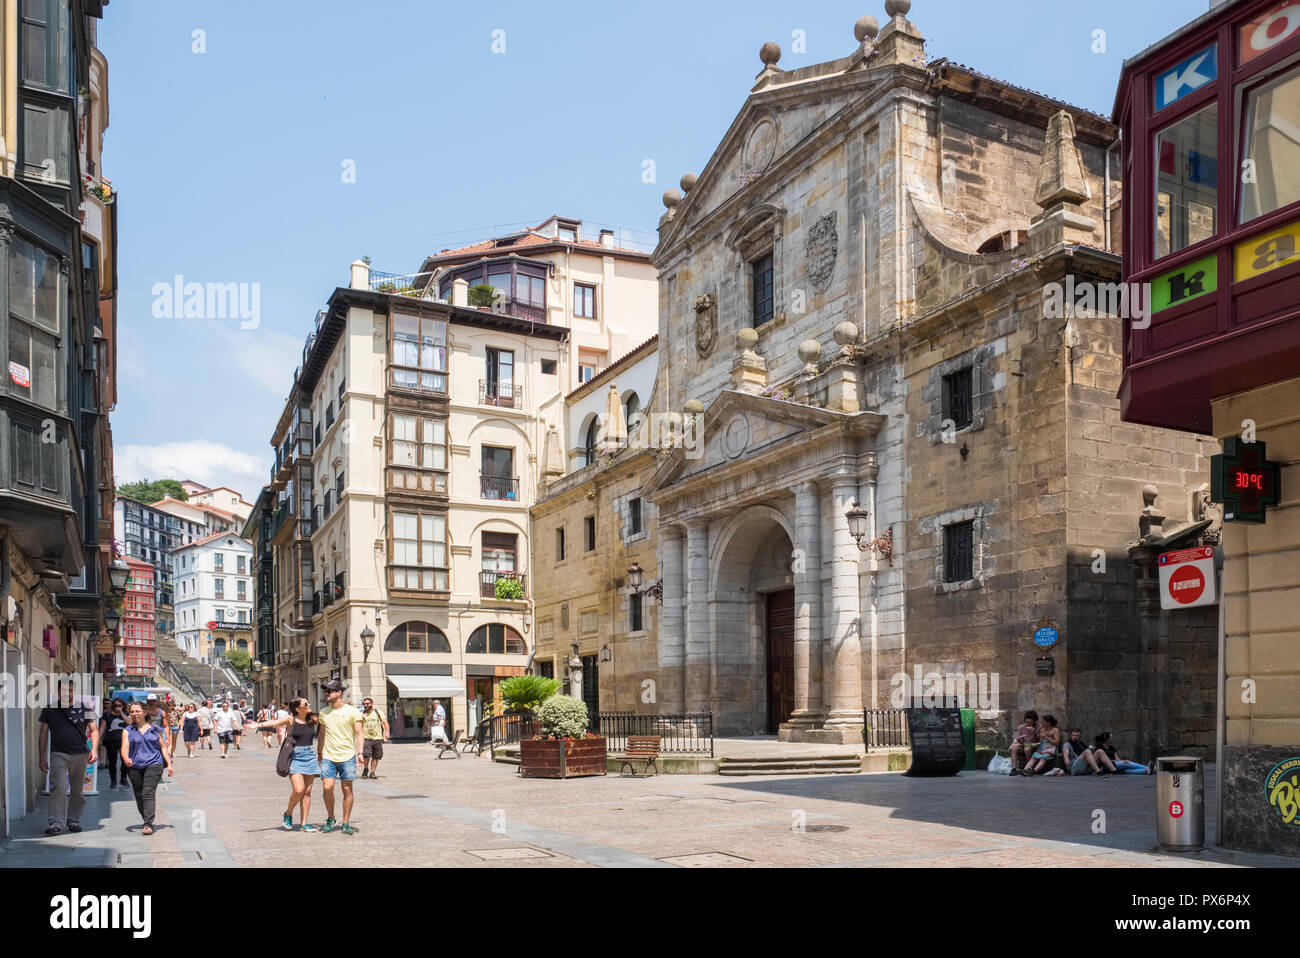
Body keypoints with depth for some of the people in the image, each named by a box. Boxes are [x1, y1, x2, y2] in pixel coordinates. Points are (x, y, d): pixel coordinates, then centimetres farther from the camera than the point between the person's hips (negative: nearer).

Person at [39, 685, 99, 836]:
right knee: (58, 787, -16)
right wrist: (42, 757, 8)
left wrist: (94, 749, -8)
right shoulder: (49, 710, 7)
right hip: (58, 754, -1)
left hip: (80, 754, 1)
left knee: (77, 790, 8)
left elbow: (94, 730, 6)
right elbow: (44, 733, 11)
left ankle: (74, 821, 21)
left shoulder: (84, 709, 6)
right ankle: (56, 823, -15)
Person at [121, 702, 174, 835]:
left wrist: (169, 764, 8)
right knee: (139, 796, 7)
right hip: (135, 766, 2)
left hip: (153, 764, -2)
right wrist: (126, 758, -26)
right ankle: (146, 820, 26)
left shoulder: (155, 729, 10)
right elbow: (124, 748, -4)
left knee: (148, 793, -15)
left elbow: (163, 747, 14)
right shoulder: (128, 731, 9)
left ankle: (149, 824, -20)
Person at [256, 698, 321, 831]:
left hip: (310, 757, 4)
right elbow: (274, 722, -22)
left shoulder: (312, 720, 6)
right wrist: (258, 725, -37)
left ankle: (303, 824, 11)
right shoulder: (290, 720, -7)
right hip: (295, 758, -4)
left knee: (307, 791, 5)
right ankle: (288, 813, 14)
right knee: (298, 790, -15)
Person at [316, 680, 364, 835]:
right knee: (327, 787, -10)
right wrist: (318, 752, 21)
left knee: (347, 790, 2)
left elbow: (358, 733, -2)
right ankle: (330, 819, 11)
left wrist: (360, 753, -12)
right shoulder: (324, 712, 9)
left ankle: (346, 823, 11)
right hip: (328, 757, 2)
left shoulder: (352, 712, -2)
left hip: (347, 757, -2)